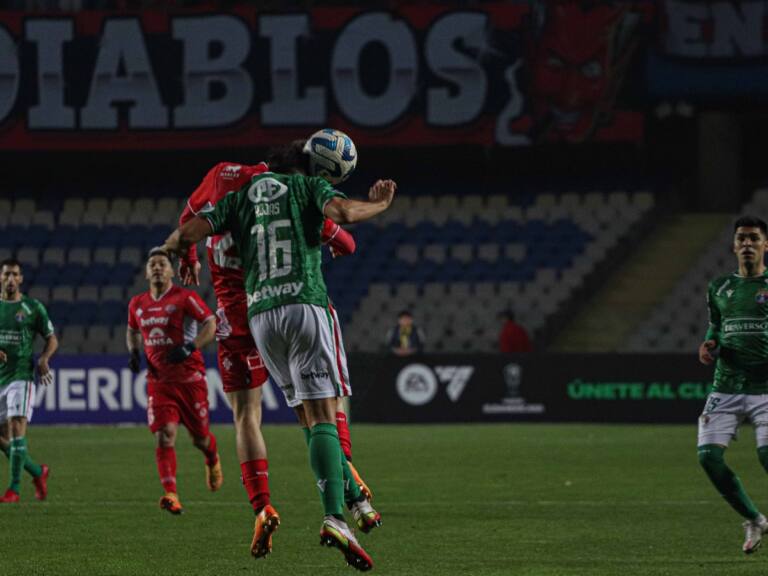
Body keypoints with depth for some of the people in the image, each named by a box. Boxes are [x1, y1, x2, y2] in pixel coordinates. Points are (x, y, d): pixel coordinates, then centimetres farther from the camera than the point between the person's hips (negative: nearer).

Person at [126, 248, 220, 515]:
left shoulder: (185, 298, -7)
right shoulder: (137, 304, 9)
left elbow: (211, 325, -11)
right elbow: (132, 330, 28)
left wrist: (190, 347, -25)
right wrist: (133, 351, 8)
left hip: (190, 377, -3)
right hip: (159, 380, 3)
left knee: (200, 438, 8)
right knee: (164, 435, -15)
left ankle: (212, 460, 45)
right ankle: (171, 496, -22)